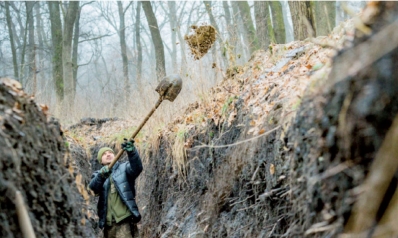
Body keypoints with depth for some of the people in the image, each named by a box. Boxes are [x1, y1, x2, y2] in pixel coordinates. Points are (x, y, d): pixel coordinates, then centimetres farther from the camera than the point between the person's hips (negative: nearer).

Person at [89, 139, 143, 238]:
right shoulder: (98, 175, 17)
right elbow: (92, 188, -4)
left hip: (124, 220, -4)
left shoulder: (124, 168, 9)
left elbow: (137, 168, -14)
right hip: (108, 223, 4)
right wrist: (101, 176, -25)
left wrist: (132, 152, -33)